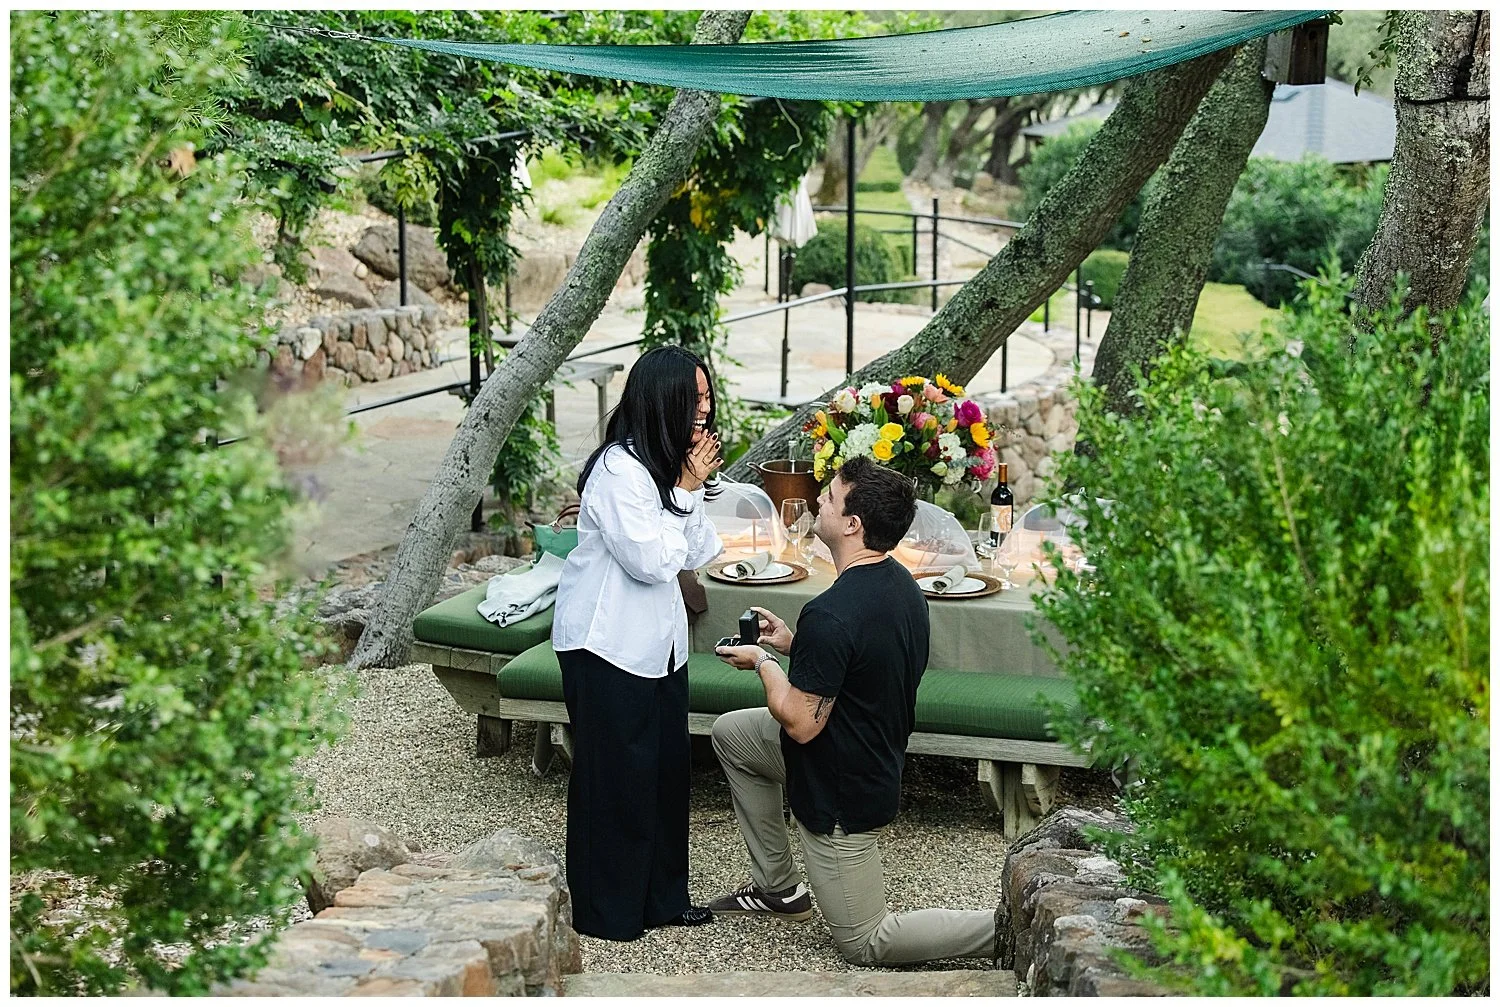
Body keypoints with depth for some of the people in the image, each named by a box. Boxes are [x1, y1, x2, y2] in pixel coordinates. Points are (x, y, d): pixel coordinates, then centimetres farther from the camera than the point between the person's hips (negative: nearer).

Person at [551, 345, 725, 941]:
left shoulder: (670, 465, 9)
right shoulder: (618, 469, -20)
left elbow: (695, 554, 8)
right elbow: (650, 560, -22)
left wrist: (695, 485, -4)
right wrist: (687, 489, -15)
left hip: (658, 641, 9)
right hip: (607, 645, -9)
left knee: (668, 765, 13)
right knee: (614, 775, 0)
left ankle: (662, 897, 26)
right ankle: (605, 911, 12)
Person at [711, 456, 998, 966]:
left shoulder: (830, 615, -32)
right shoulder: (903, 585, -3)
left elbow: (800, 724, -26)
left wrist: (763, 662, -9)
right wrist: (793, 644, 6)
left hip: (841, 792, -9)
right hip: (877, 758, 9)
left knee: (866, 943, 7)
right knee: (729, 732, 22)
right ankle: (778, 888, 27)